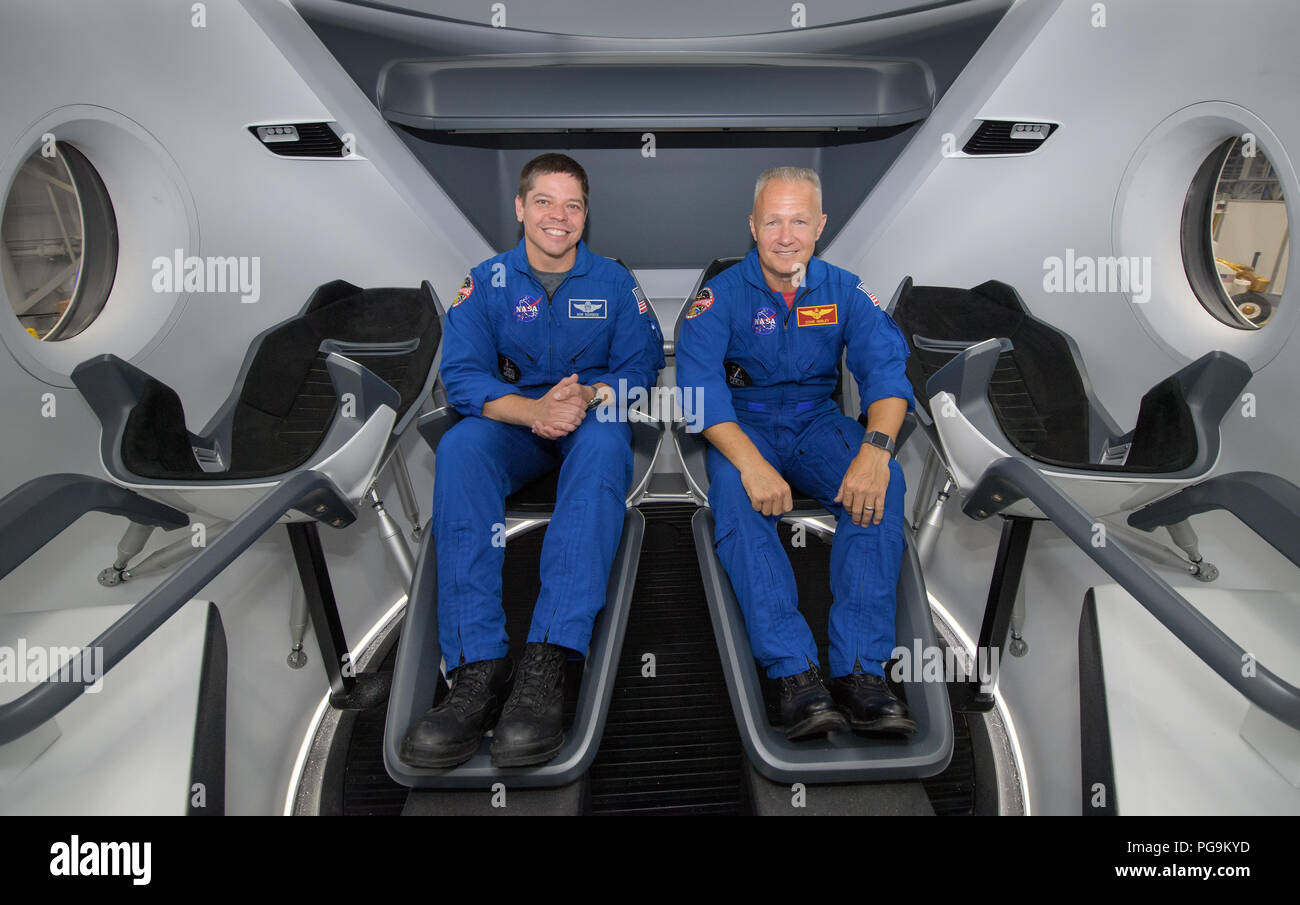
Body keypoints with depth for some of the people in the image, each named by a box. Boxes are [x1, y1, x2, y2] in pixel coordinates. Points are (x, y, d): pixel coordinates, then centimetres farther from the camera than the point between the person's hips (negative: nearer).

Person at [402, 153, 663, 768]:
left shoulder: (614, 282, 7)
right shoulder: (487, 282, 5)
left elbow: (640, 366, 0)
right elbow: (461, 375, -6)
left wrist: (588, 396, -23)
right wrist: (533, 409, -26)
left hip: (592, 420, 0)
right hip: (513, 421, 1)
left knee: (605, 443, -38)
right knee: (459, 449, -34)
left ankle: (546, 666, -47)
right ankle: (478, 668, -42)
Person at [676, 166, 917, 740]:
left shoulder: (843, 290, 3)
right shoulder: (721, 294, -5)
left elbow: (886, 366, -10)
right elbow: (699, 384, -19)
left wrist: (875, 447, -32)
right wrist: (751, 462, -36)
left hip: (816, 422, 2)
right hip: (743, 425, -2)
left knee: (882, 484, -28)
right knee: (735, 496, -35)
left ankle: (859, 670, -30)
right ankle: (795, 673, -37)